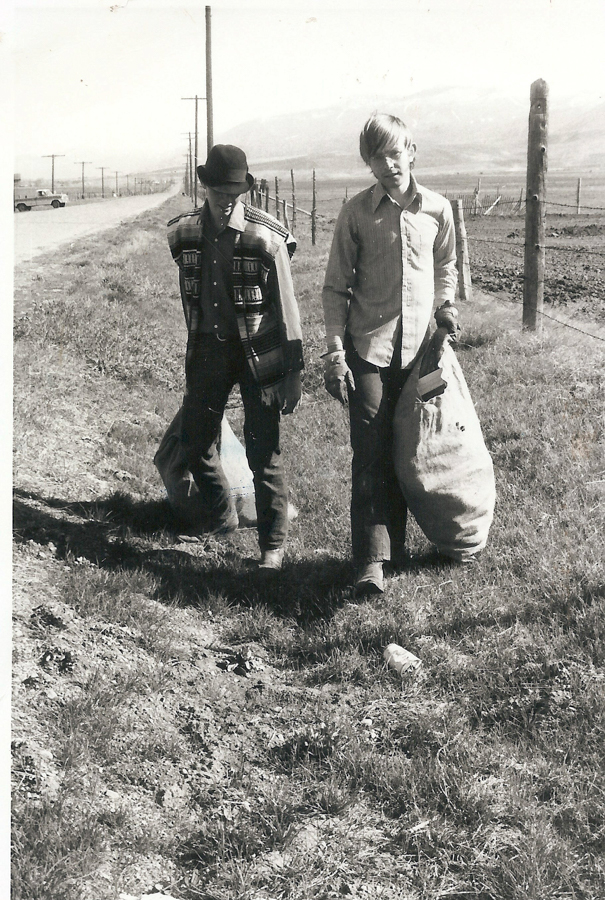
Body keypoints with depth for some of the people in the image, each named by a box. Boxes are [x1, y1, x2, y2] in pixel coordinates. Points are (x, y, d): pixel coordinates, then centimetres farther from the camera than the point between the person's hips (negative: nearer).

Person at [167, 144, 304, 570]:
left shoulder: (266, 239, -13)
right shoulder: (184, 233, -1)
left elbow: (286, 307, -8)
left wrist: (293, 371, -8)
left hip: (257, 352, -4)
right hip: (208, 351, 5)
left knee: (263, 453, -2)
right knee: (195, 443, 11)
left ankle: (273, 543, 12)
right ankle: (222, 518, 35)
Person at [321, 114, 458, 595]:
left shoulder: (437, 209, 5)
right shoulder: (356, 213, -1)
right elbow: (337, 286, 2)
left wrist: (445, 306, 5)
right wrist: (335, 350, -5)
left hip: (419, 347, 2)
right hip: (369, 348, -2)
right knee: (370, 456, -7)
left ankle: (396, 540, 25)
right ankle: (371, 561, -8)